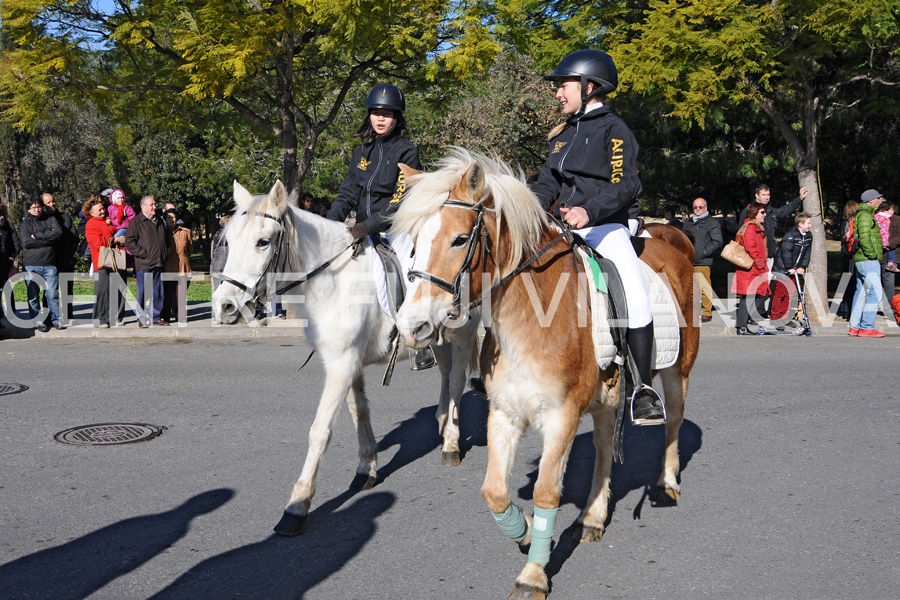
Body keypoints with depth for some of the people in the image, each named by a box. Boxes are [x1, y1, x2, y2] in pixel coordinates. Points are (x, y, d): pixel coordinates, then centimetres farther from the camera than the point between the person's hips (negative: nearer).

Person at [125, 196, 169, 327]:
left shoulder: (159, 221, 18)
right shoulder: (136, 222, -4)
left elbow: (165, 239, 29)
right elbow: (129, 242, -10)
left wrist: (165, 254, 14)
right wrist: (144, 253, -15)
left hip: (158, 263, 6)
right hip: (143, 264, -6)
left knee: (158, 292, 9)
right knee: (143, 292, -3)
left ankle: (155, 317, 18)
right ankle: (142, 319, 6)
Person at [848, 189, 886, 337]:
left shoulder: (861, 214, 20)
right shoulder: (865, 215, -12)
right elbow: (864, 238, -22)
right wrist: (873, 255, -18)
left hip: (861, 260, 11)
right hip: (868, 261, -11)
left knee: (861, 293, 11)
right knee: (875, 293, -12)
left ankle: (855, 327, 14)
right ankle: (866, 327, -13)